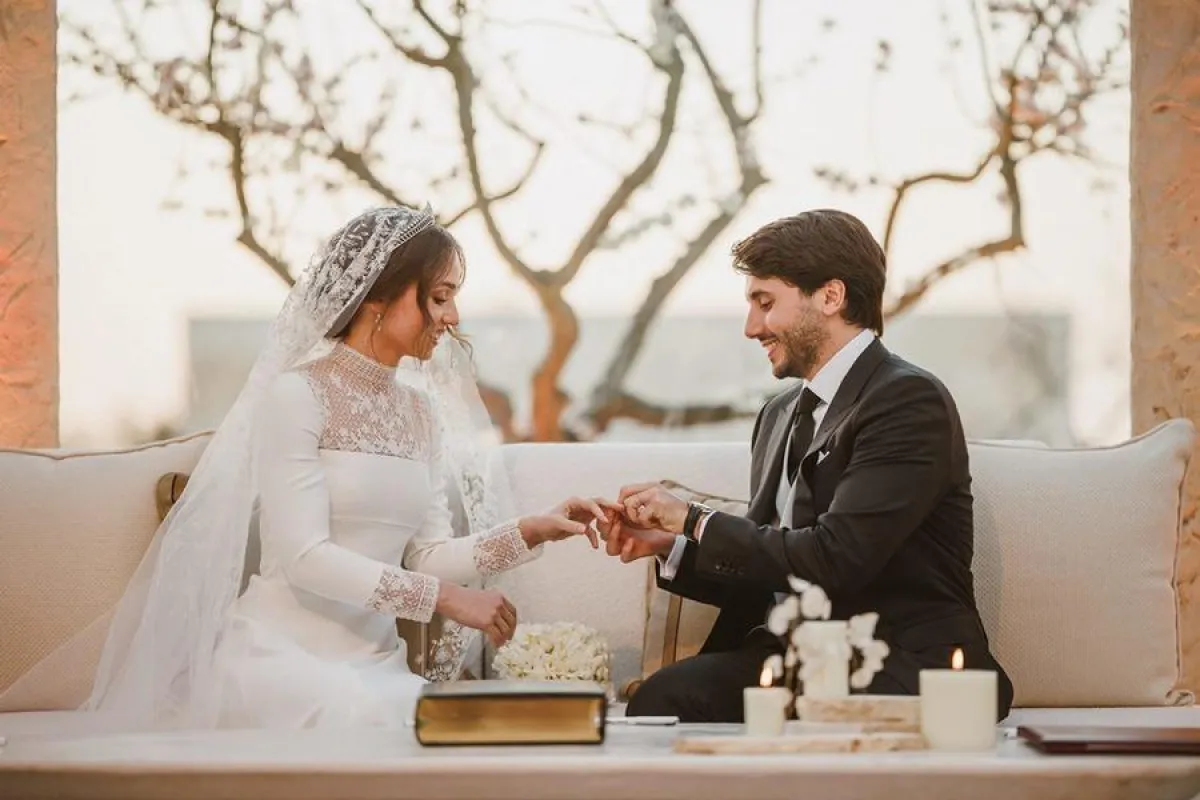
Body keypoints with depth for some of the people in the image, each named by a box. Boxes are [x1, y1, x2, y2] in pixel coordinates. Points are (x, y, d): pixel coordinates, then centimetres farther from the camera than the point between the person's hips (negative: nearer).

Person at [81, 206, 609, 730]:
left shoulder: (420, 409, 14)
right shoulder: (297, 394, -8)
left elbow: (427, 555, 13)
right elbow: (304, 557, -16)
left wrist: (530, 534, -1)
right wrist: (444, 598, -18)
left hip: (374, 662, 6)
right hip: (279, 650, -6)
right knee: (356, 718, -35)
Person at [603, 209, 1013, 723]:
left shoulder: (909, 401, -9)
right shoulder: (782, 415, 19)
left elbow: (834, 559, -19)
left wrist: (693, 521, -10)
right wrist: (667, 547, 5)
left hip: (906, 674, -7)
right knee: (662, 696, -24)